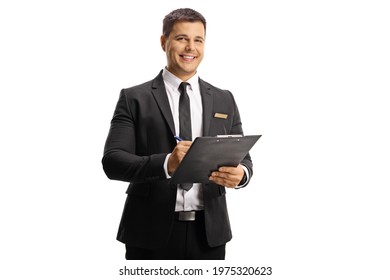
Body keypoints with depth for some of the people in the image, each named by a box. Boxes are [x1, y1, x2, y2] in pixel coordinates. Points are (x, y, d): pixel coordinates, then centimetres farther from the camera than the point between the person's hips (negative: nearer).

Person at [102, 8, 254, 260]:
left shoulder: (224, 100, 10)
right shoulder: (134, 98, 0)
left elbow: (243, 159, 7)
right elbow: (112, 161, -9)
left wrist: (241, 173, -17)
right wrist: (166, 164, -26)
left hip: (208, 233, 3)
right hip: (152, 232, -3)